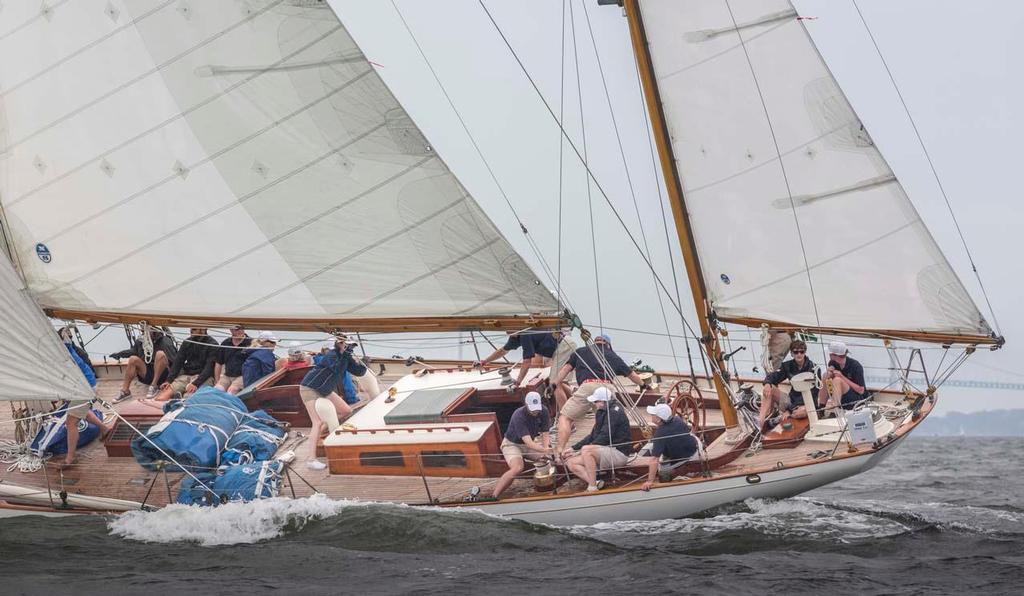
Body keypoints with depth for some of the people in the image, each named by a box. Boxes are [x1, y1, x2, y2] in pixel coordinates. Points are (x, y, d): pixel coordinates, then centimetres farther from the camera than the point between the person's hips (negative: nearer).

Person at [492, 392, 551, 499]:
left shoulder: (543, 412, -13)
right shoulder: (519, 416, -31)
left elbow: (545, 434, -9)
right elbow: (528, 443, -39)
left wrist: (546, 448, -29)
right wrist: (545, 450, -52)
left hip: (531, 444, 6)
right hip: (512, 444, -6)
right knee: (517, 468, -34)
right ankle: (493, 497, -34)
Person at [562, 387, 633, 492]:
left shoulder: (615, 411, -15)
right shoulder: (601, 413, 14)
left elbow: (604, 437, -20)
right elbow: (593, 436, 18)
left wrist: (581, 451, -16)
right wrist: (573, 449, 8)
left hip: (619, 453, -10)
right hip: (607, 453, 10)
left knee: (586, 450, -33)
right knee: (571, 462, -2)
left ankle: (592, 487, -28)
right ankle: (596, 483, -18)